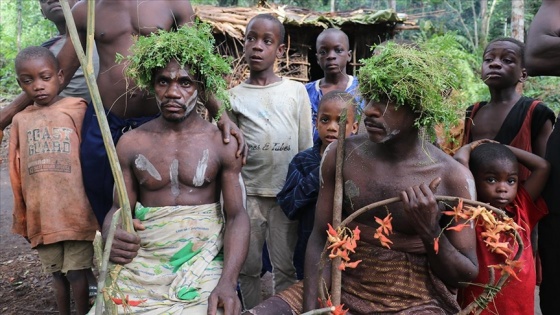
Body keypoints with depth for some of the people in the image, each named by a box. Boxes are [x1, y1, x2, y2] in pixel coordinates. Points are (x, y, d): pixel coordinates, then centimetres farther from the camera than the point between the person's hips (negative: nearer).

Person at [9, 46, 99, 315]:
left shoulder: (76, 110, -4)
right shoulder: (21, 120, 7)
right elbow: (17, 175, 11)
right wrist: (22, 219, 14)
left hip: (75, 212, -3)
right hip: (41, 215, 4)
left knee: (77, 272, 4)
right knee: (56, 273, 16)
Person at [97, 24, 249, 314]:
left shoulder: (223, 143, -1)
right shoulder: (131, 143, 4)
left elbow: (237, 215, -5)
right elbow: (119, 208, 9)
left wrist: (228, 282, -19)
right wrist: (111, 237, -16)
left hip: (204, 264, -1)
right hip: (142, 264, 2)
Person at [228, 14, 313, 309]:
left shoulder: (296, 91, 2)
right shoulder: (233, 95, 5)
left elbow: (306, 146, 4)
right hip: (248, 193, 1)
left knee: (286, 268, 8)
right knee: (248, 267, 10)